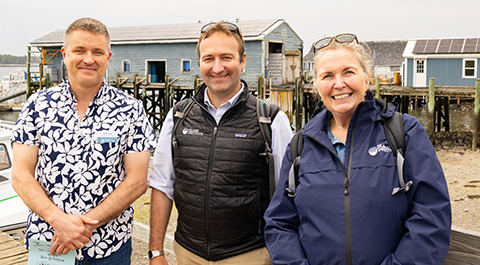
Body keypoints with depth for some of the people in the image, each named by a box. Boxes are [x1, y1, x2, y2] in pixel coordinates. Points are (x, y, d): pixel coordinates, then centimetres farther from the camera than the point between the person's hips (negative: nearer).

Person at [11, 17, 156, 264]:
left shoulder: (130, 110, -6)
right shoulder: (38, 105, -1)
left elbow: (137, 181, -9)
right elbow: (21, 175, -3)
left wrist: (87, 224, -16)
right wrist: (57, 218, -17)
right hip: (45, 243, 1)